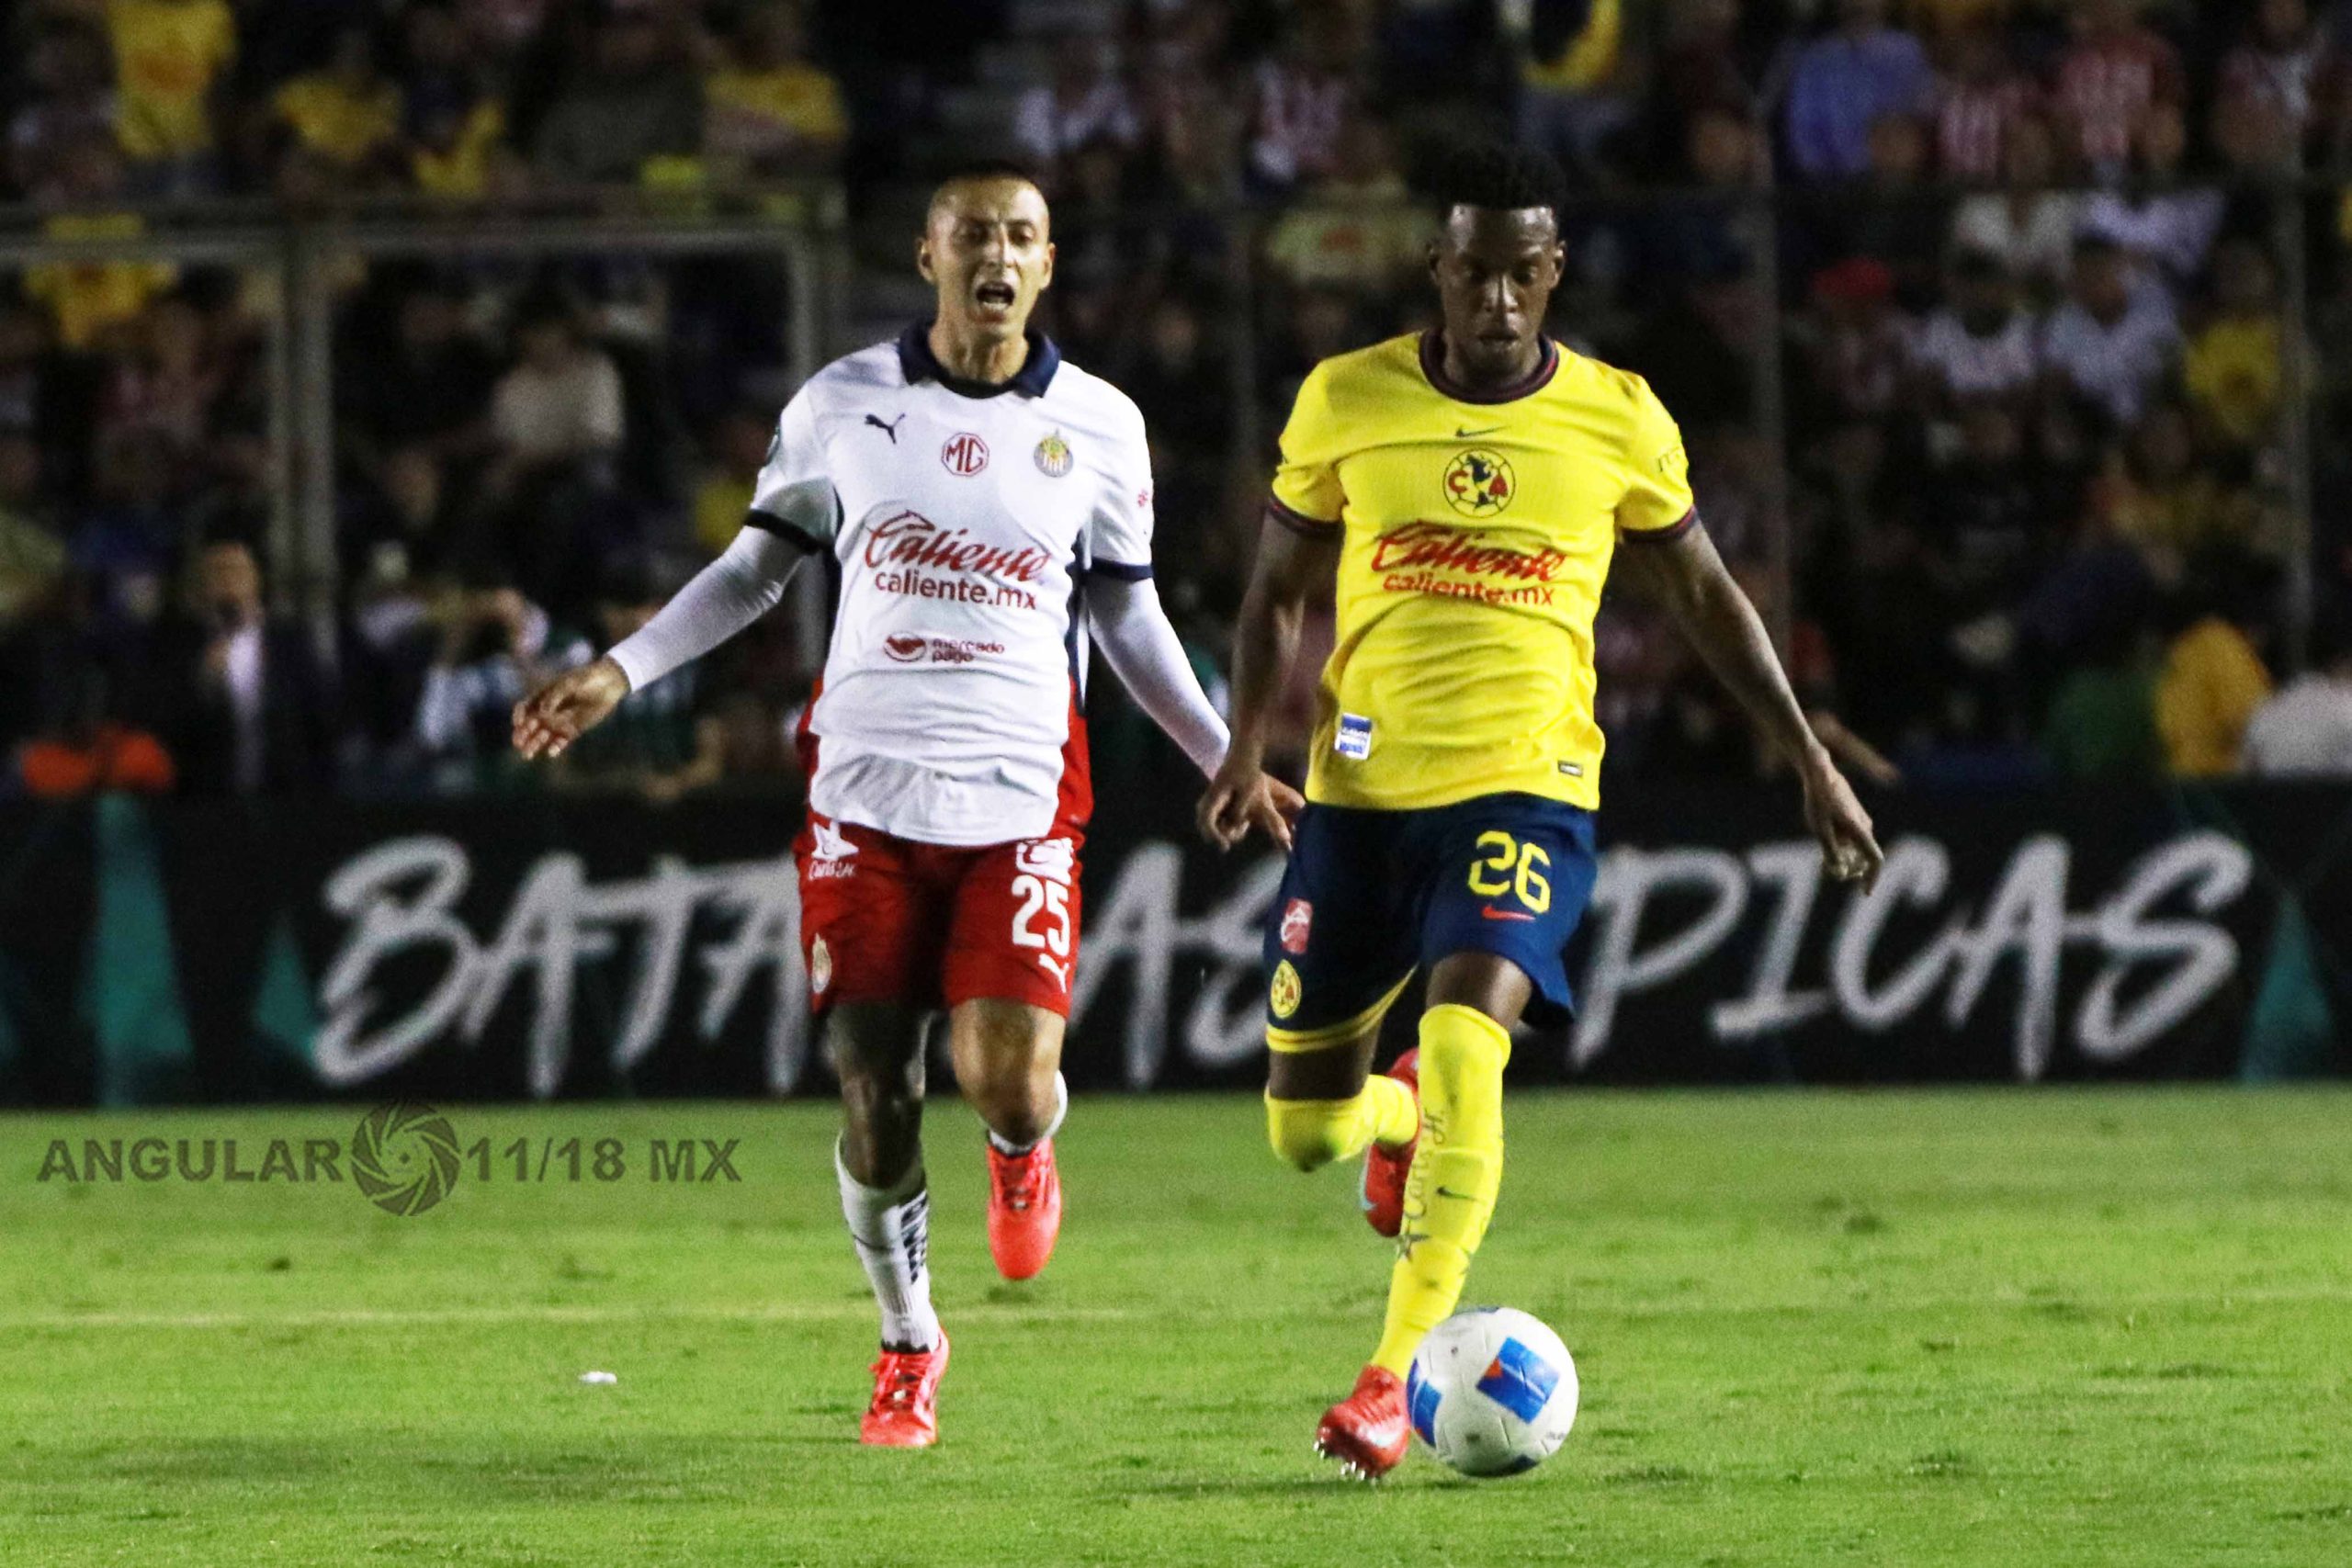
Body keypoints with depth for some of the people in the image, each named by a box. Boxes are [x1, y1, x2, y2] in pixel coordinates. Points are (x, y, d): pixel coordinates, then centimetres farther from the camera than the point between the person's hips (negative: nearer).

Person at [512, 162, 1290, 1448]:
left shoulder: (1097, 424, 5)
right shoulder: (845, 404, 3)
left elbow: (1127, 618, 16)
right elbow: (756, 567, 13)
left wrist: (1228, 762, 13)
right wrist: (620, 672, 3)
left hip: (1021, 808, 0)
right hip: (867, 798, 0)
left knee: (1011, 1088, -17)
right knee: (875, 1105, -1)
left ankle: (1022, 1150, 22)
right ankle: (907, 1343, 23)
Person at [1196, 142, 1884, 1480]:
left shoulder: (1619, 419, 1)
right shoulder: (1347, 401, 2)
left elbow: (1703, 594, 13)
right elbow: (1280, 592, 10)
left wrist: (1813, 762, 11)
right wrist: (1247, 751, -6)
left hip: (1525, 788, -2)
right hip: (1361, 787, 2)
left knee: (1465, 1042, -27)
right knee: (1303, 1129, 5)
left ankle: (1399, 1374, -24)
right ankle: (1399, 1112, 44)